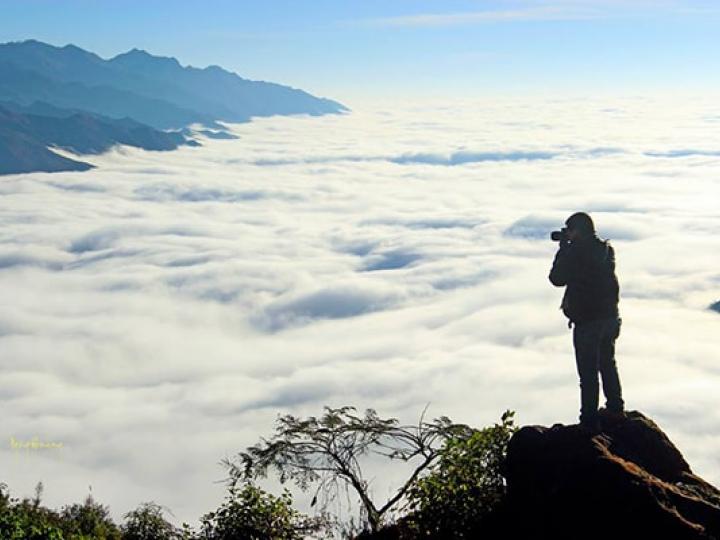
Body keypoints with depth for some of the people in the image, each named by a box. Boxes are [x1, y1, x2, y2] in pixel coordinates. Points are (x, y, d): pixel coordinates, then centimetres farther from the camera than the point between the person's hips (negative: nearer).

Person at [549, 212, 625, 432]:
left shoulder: (575, 252, -19)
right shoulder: (606, 249, 3)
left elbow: (557, 279, -9)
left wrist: (563, 249, -3)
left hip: (587, 321, -8)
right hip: (610, 316, 8)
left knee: (588, 372, -1)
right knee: (608, 364, 24)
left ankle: (590, 420, 4)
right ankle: (616, 407, 38)